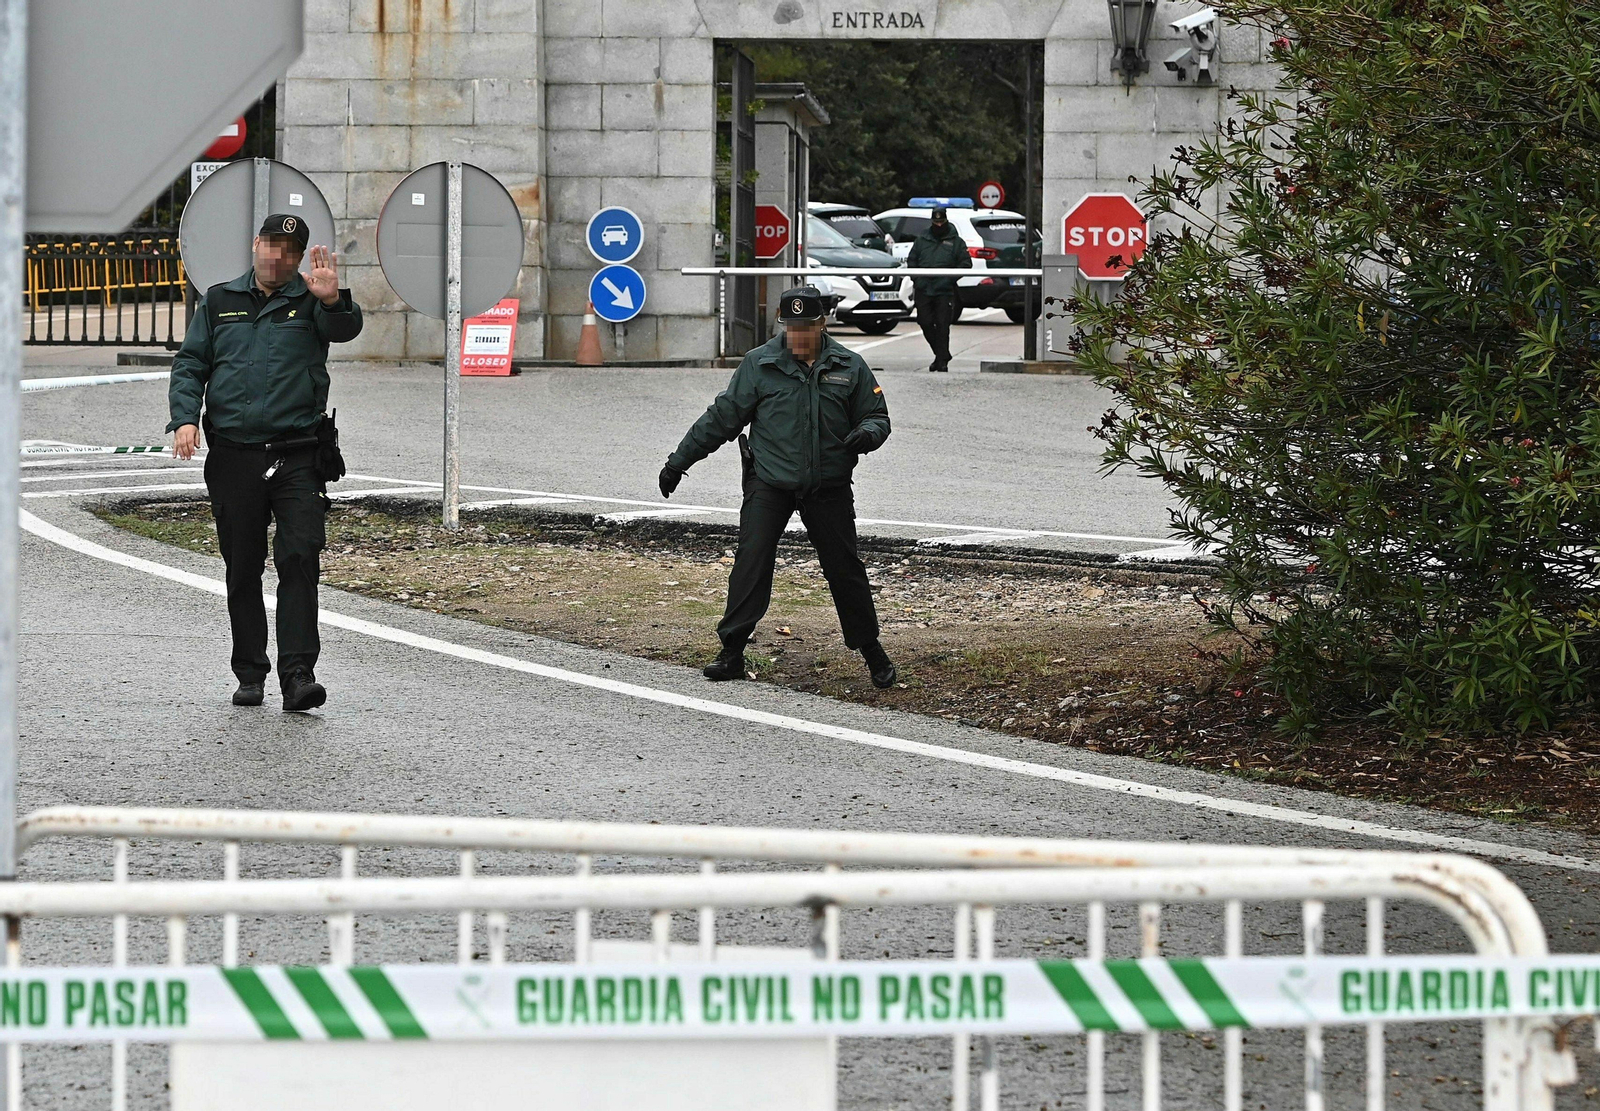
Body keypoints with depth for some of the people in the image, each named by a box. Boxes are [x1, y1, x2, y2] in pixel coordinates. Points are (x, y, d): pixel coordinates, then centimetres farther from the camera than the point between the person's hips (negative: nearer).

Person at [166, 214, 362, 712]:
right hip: (233, 459, 2)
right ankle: (251, 675, 15)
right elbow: (189, 364, 12)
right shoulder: (220, 302, 14)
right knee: (243, 570, 6)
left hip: (297, 459, -2)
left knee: (300, 559, -13)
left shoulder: (308, 301, 7)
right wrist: (185, 418, -5)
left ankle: (298, 673, -16)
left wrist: (331, 300, -35)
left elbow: (345, 329, -13)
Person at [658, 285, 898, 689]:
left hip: (828, 488, 1)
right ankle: (732, 651, -7)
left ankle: (871, 650, 18)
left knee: (845, 569, 4)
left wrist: (867, 434, -15)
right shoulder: (760, 364, 0)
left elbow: (877, 416, 11)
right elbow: (722, 417, 4)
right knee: (751, 563, -11)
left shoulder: (849, 367, 4)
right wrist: (679, 461, 4)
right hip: (769, 484, -1)